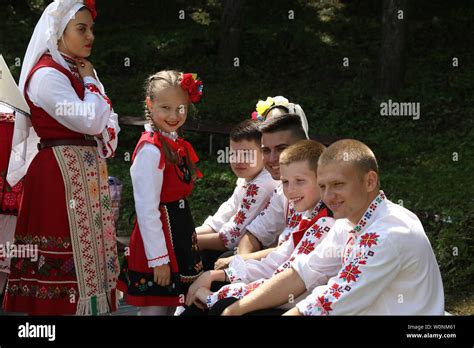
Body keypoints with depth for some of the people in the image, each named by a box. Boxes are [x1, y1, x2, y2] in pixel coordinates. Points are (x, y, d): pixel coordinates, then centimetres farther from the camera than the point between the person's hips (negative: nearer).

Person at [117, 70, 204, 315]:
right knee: (155, 308, -2)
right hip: (159, 234, -9)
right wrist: (158, 258, -22)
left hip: (180, 234, 9)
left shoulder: (177, 145, 9)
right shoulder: (151, 150, -19)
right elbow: (146, 209, -21)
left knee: (171, 306, 16)